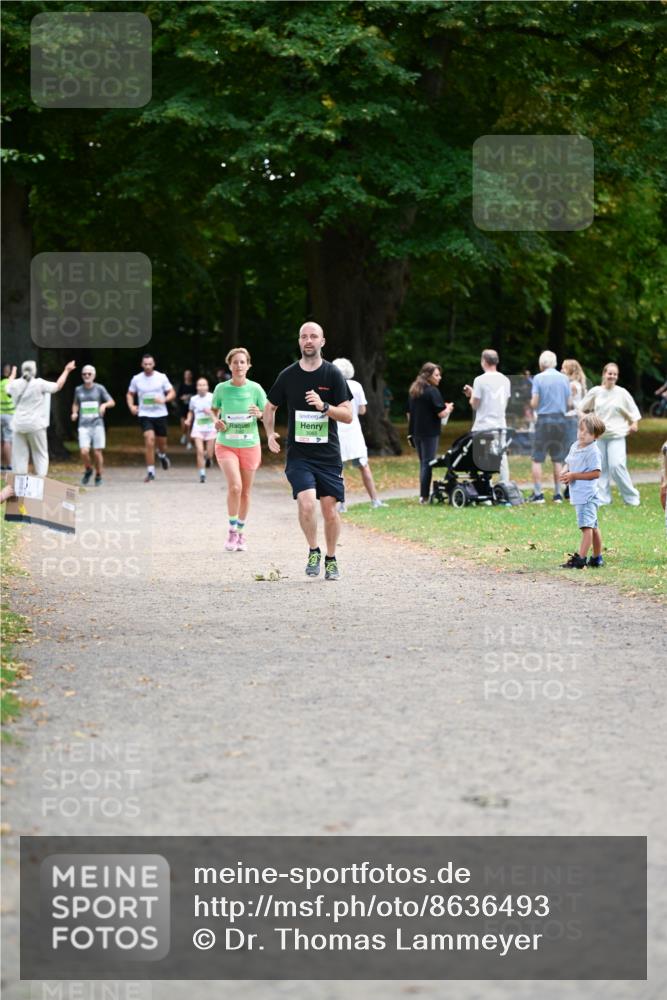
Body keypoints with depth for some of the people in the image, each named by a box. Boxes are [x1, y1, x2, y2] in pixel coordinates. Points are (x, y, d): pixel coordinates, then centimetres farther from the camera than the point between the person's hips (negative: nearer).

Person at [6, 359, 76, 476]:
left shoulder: (16, 384, 3)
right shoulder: (39, 383, -9)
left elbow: (9, 388, 26)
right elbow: (58, 386, 0)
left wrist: (12, 374, 46)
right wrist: (66, 371, 13)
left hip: (19, 424, 3)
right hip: (35, 424, -3)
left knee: (20, 455, 6)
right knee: (40, 455, 5)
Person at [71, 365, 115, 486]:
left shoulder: (99, 389, 2)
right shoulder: (78, 390, 9)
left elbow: (112, 402, 3)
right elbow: (75, 404, 24)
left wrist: (104, 405, -18)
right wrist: (74, 412, 4)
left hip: (97, 424, -1)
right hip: (84, 425, 1)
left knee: (97, 452, -2)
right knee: (84, 451, -14)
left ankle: (98, 476, 17)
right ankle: (88, 470, 14)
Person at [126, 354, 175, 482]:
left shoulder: (161, 377, -1)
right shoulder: (136, 379, 1)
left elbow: (172, 393, 3)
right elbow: (130, 394, 14)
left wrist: (164, 400, -17)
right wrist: (131, 406, -3)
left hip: (160, 414, 1)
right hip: (145, 415, -1)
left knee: (162, 441, 11)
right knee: (149, 440, -17)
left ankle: (162, 455, 50)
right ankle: (150, 472, -11)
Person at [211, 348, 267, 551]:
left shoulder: (255, 389, -5)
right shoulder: (221, 388, -4)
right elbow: (214, 410, 12)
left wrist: (259, 414, -18)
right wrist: (216, 421, -9)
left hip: (250, 445, 1)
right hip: (226, 445, -1)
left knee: (246, 492, 9)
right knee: (235, 486, -20)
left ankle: (241, 532, 27)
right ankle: (232, 530, -4)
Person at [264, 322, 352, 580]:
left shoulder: (333, 374, 0)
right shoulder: (288, 375, 4)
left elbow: (348, 415, -3)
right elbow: (270, 407, 20)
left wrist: (323, 406, -19)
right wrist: (270, 434, 4)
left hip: (328, 455, 0)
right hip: (298, 454, 0)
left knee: (330, 510, 1)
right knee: (306, 502, -21)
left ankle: (331, 559, 22)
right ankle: (313, 551, 0)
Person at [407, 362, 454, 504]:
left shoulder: (413, 391, 11)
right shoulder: (432, 391, -14)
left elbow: (409, 413, 16)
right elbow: (441, 414, -17)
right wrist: (448, 408, 3)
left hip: (416, 432, 7)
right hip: (430, 433, -7)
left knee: (423, 463, 15)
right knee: (427, 463, -3)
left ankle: (423, 495, 16)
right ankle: (424, 496, -4)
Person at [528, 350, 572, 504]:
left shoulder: (538, 378, -6)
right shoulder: (564, 378, 3)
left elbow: (534, 403, -9)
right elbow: (569, 404, 3)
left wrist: (532, 402, 13)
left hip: (544, 420, -3)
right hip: (561, 420, 3)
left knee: (537, 459, 2)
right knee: (558, 460, 10)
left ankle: (538, 494, -2)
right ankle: (558, 494, 10)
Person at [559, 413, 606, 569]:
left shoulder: (593, 451, -14)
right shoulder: (575, 446, 13)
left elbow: (595, 473, -19)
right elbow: (568, 463, 24)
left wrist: (574, 476, -18)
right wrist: (564, 471, 0)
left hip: (587, 493, -10)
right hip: (578, 494, 10)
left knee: (586, 525, -11)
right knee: (593, 526, 17)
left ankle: (580, 558, -15)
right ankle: (597, 558, 25)